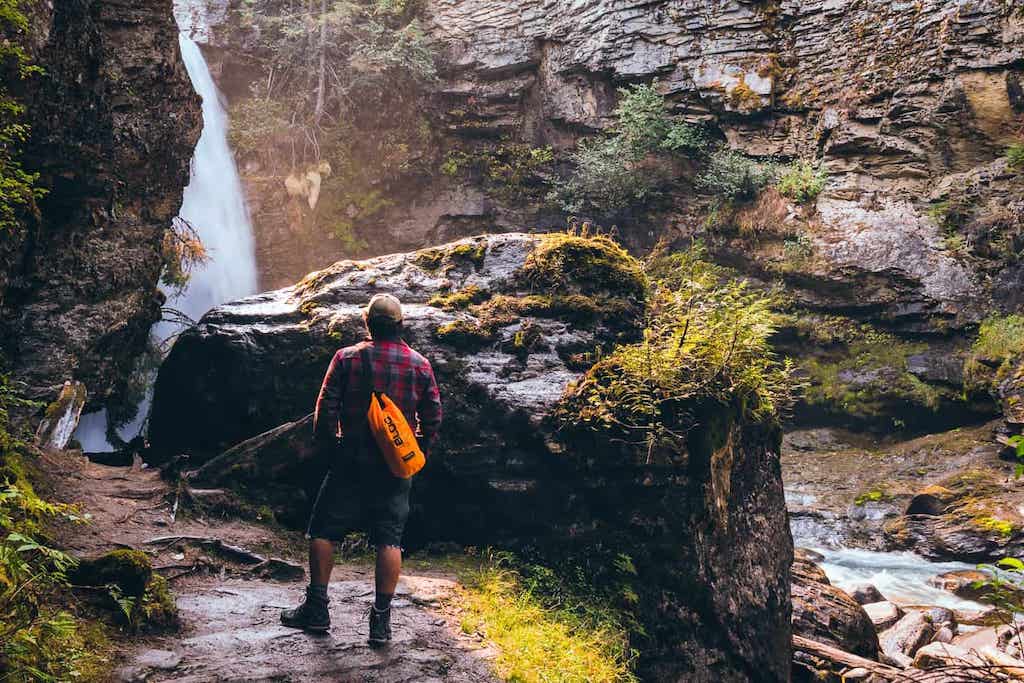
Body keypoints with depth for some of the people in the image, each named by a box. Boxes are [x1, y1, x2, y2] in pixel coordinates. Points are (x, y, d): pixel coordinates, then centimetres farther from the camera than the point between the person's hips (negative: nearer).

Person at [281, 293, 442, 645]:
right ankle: (381, 620, 5)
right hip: (396, 467, 2)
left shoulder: (347, 358, -4)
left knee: (323, 530, 12)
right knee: (389, 539, 5)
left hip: (350, 461, -1)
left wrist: (329, 445, 10)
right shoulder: (420, 364, 1)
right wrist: (419, 453, 14)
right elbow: (433, 416, 2)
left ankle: (317, 608, 16)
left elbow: (326, 408, -4)